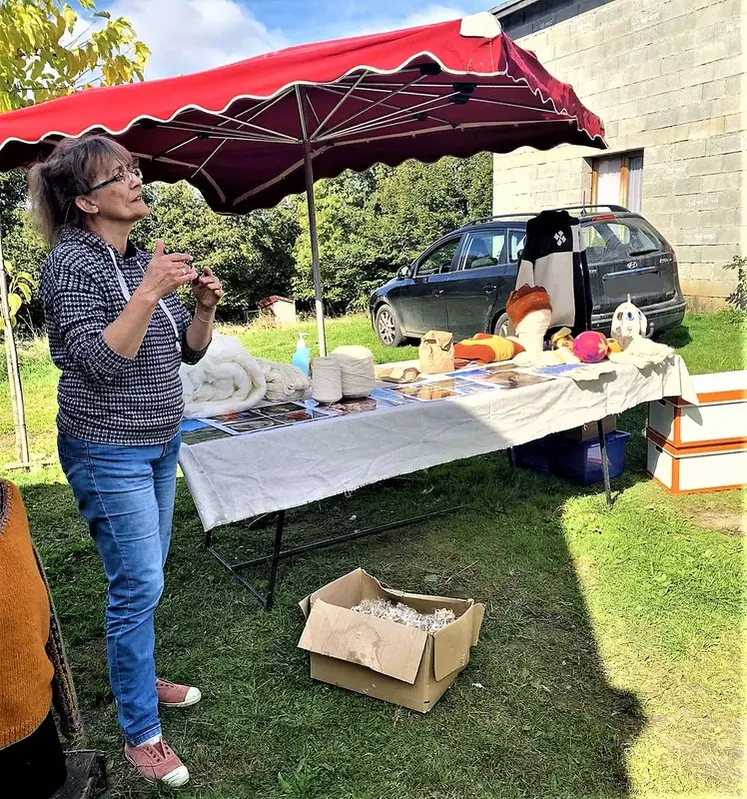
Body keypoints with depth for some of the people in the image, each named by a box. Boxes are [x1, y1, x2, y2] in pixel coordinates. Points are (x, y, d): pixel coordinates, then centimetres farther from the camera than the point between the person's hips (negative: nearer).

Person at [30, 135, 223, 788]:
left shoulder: (143, 258, 8)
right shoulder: (71, 262, -13)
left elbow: (188, 350, 10)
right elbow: (99, 361, -22)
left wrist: (204, 306, -8)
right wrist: (147, 294, -27)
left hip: (159, 442, 7)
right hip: (109, 451, -7)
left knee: (146, 577, 18)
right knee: (138, 586, -3)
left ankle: (139, 675, 40)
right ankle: (141, 734, 14)